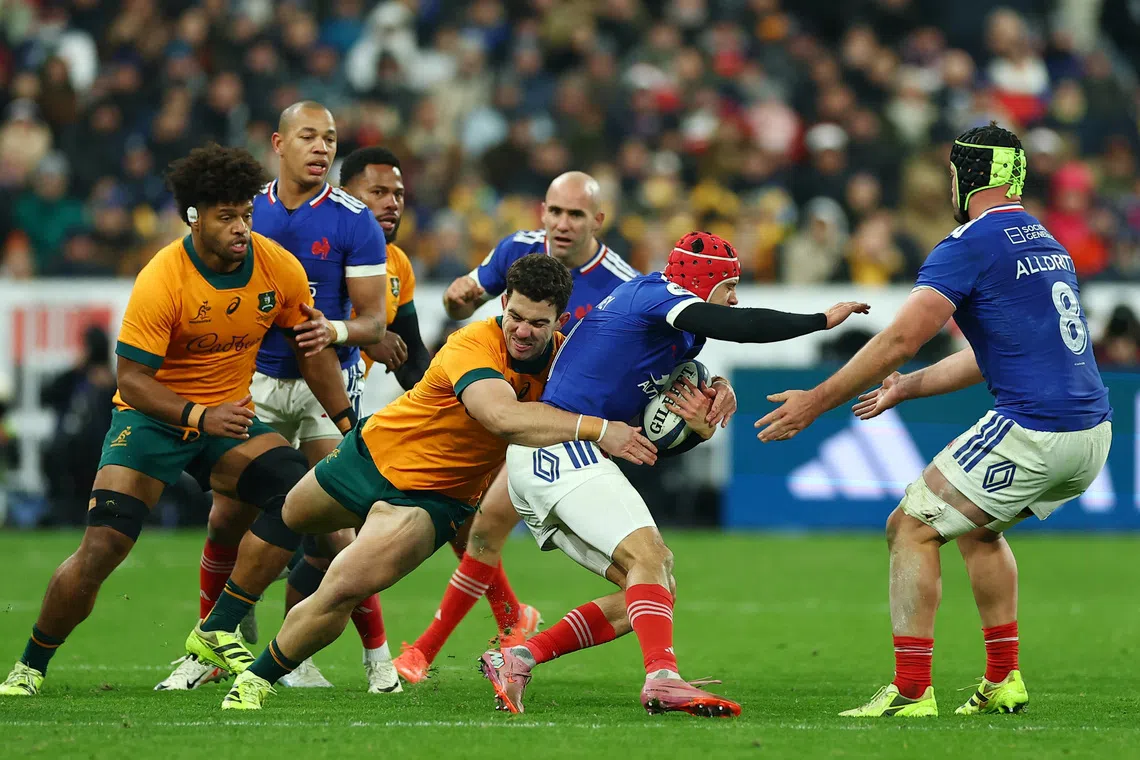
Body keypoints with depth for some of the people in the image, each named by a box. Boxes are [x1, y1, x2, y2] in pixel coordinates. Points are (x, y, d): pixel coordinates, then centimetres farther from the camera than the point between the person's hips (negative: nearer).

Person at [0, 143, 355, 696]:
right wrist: (200, 418, -34)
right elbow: (132, 380, -22)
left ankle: (218, 631, -12)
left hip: (229, 415, 4)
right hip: (153, 416, -4)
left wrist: (348, 424, 5)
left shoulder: (279, 268, -9)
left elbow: (312, 350, 7)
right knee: (102, 546, -18)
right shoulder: (161, 281, -22)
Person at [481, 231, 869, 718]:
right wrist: (822, 320, -11)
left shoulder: (676, 340, 24)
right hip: (560, 445, -10)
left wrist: (698, 428, 3)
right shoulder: (654, 293, -4)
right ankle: (663, 678, -44)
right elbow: (740, 327, -21)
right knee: (649, 557, -24)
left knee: (654, 587, 5)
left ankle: (517, 659, 1)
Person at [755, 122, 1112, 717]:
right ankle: (1003, 681, 24)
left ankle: (911, 690, -6)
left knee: (912, 528, 0)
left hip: (1034, 433, -9)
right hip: (1093, 433, 9)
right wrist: (908, 388, 38)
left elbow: (900, 339, -14)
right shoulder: (1048, 243, 20)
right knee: (975, 526, 28)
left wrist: (817, 401, -8)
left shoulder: (970, 245, -7)